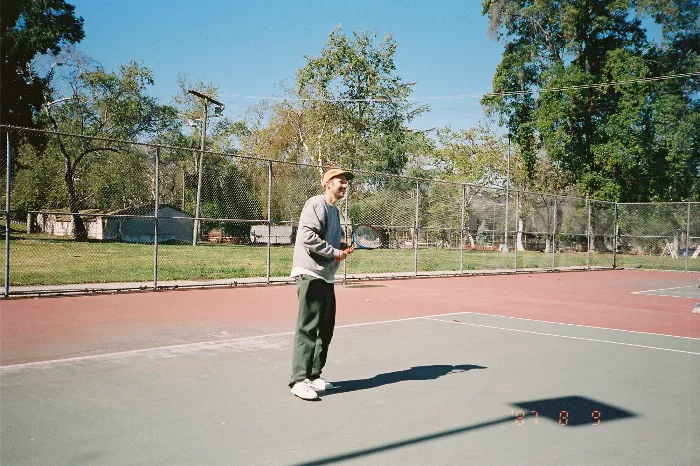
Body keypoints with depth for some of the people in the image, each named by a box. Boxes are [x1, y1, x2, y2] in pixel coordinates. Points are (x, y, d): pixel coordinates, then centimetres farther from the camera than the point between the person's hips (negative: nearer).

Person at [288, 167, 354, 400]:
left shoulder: (334, 210, 21)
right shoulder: (316, 204, -10)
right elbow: (308, 236, -21)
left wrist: (341, 248, 9)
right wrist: (334, 253, -16)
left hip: (326, 277, 10)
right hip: (311, 274, -10)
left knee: (325, 329, 12)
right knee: (307, 328, -8)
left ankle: (313, 376, 23)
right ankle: (299, 380, -3)